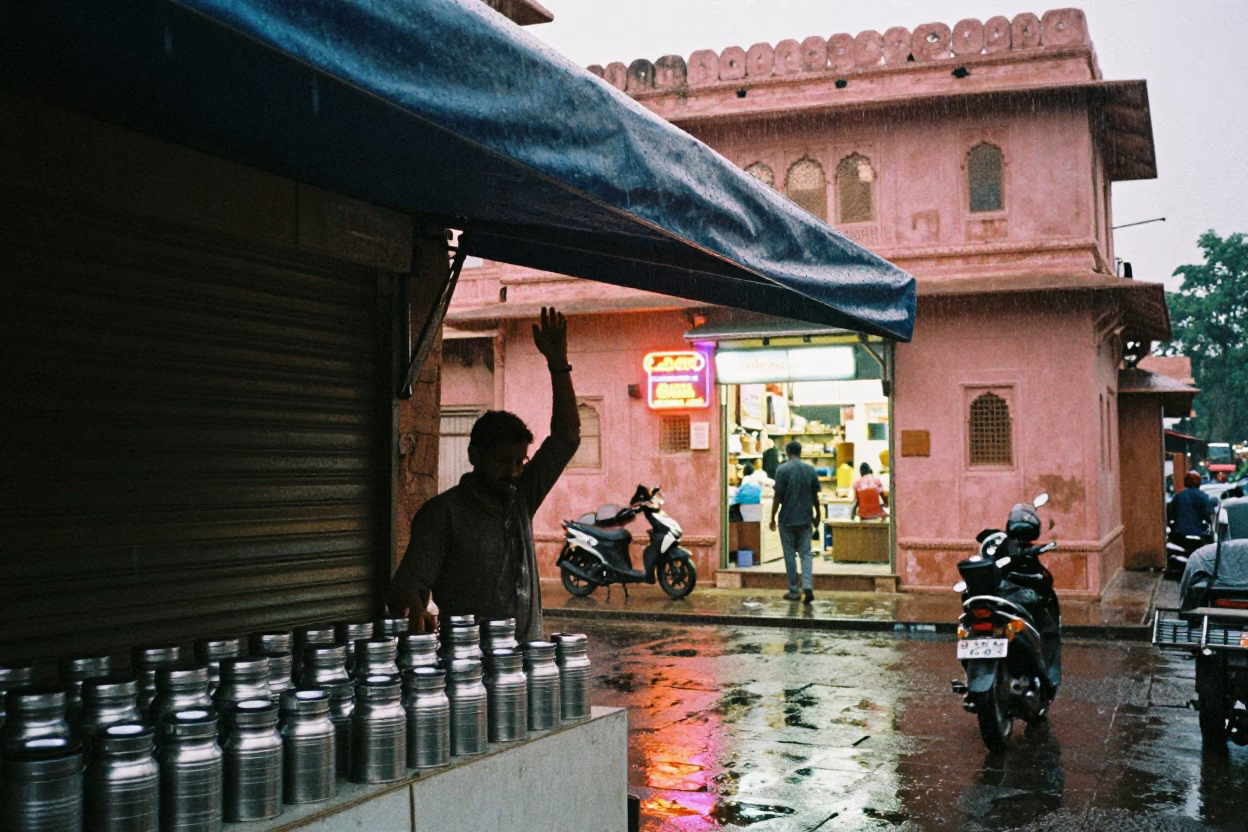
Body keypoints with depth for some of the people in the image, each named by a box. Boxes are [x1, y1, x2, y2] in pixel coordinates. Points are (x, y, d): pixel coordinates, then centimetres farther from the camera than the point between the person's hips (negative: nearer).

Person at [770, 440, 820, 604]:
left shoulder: (782, 469, -8)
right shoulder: (810, 469, 4)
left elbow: (778, 496, -9)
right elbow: (815, 496, 7)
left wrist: (772, 518, -1)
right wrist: (817, 515, 20)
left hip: (787, 519, -3)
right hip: (805, 518, 3)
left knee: (790, 555, 6)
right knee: (805, 554, 5)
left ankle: (794, 591, 10)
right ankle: (808, 587, -13)